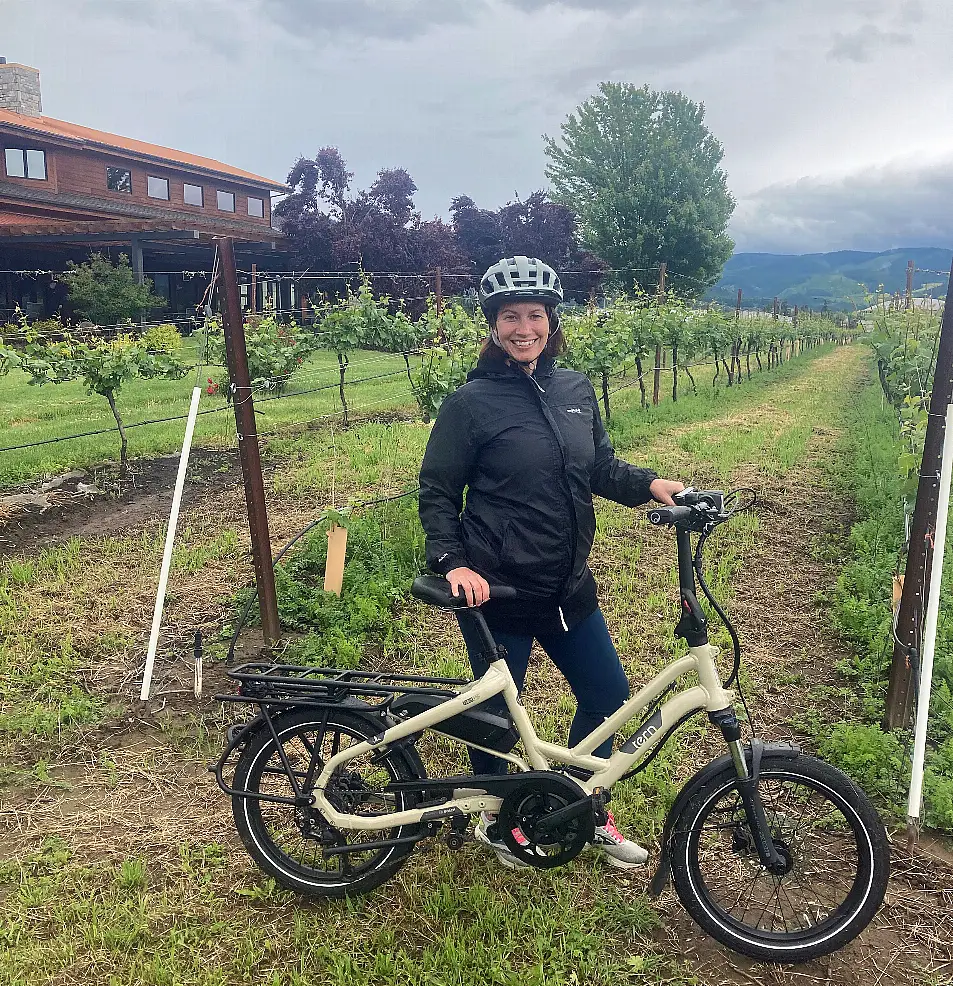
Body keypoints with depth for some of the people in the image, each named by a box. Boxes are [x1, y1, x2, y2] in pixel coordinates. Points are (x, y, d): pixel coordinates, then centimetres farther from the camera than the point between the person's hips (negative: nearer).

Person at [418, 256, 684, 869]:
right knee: (498, 710, 11)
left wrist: (649, 484, -4)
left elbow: (601, 468, 13)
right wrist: (452, 562, -21)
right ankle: (497, 823, 38)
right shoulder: (471, 403, -11)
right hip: (497, 589, -5)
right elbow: (437, 492, -8)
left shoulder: (576, 390, 4)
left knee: (607, 694, 15)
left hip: (569, 586, 6)